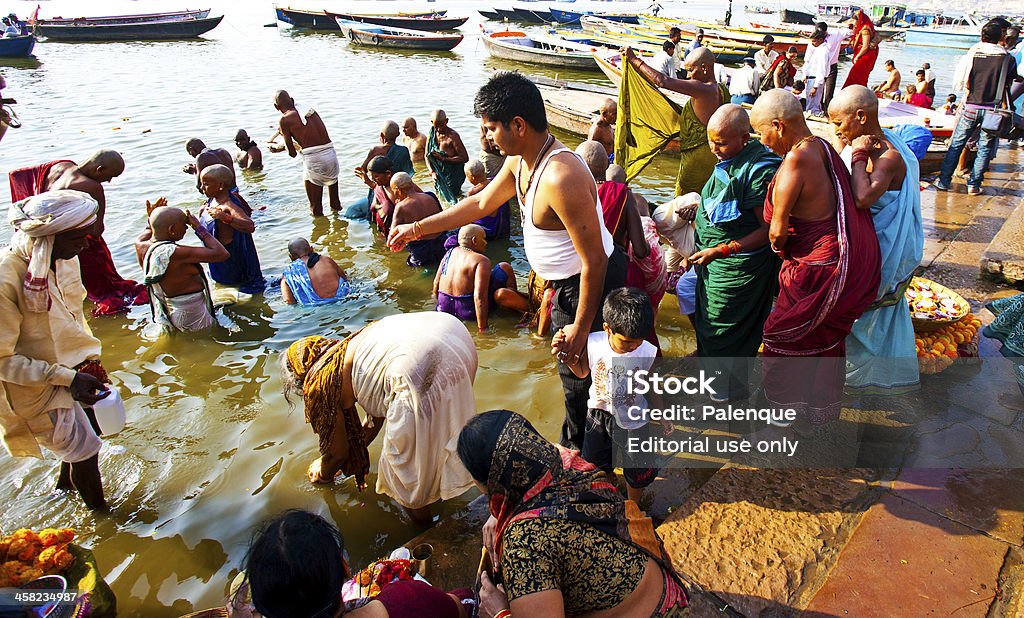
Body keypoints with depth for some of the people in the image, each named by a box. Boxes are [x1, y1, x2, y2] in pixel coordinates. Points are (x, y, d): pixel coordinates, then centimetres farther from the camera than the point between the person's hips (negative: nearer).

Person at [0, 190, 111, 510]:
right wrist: (66, 378, -27)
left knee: (90, 433, 25)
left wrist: (90, 359, 5)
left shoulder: (63, 259, -6)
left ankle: (65, 486, 54)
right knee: (85, 452, 6)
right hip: (38, 389, -7)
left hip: (72, 370, 8)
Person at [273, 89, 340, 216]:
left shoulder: (284, 120, 1)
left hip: (312, 159, -5)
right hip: (331, 154, 5)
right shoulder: (311, 110, 16)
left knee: (316, 208, 10)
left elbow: (292, 153, 4)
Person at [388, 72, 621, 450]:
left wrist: (580, 328, -23)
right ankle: (571, 449, 47)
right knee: (571, 374, 25)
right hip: (566, 282, 10)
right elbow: (481, 203, 15)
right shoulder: (520, 161, 0)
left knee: (580, 379, 8)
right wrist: (418, 228, 18)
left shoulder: (560, 178, -32)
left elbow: (594, 259, -29)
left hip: (590, 286, -10)